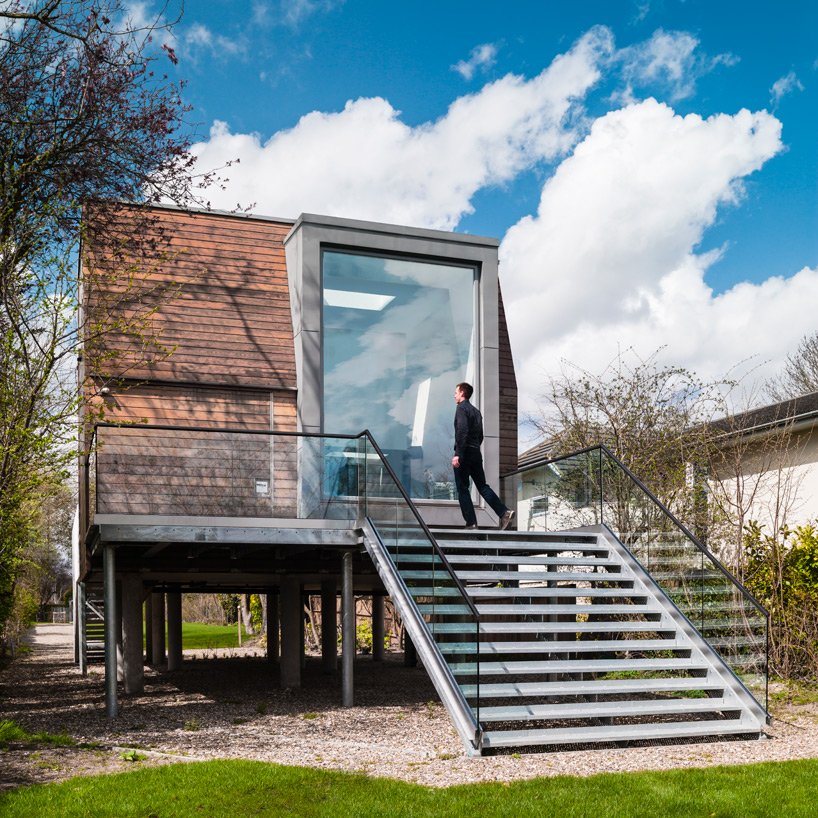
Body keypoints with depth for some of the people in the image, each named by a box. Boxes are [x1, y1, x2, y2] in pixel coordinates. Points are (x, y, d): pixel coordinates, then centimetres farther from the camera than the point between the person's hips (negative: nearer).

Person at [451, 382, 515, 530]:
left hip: (464, 453, -8)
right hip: (476, 453, 8)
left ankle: (471, 522, -6)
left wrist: (457, 454, -22)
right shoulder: (476, 411, 20)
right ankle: (504, 512, -4)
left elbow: (462, 432, -19)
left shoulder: (461, 408, -7)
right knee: (482, 486, 9)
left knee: (462, 489, -2)